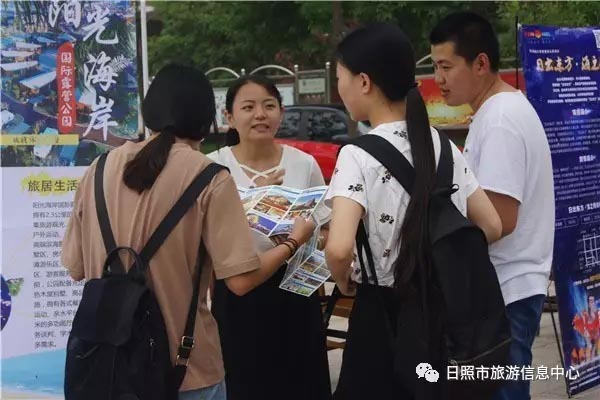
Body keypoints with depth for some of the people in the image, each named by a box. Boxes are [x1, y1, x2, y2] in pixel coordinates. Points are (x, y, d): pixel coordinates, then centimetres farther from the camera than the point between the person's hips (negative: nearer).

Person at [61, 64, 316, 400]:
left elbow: (75, 267, 7)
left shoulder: (100, 169, 0)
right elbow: (240, 280, -15)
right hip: (185, 368, -4)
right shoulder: (208, 178, -12)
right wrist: (294, 241, 1)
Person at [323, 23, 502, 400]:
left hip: (383, 313, -6)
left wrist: (344, 281, -10)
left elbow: (339, 249, -30)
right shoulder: (442, 145, 3)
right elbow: (492, 227, 7)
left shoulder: (359, 156, -16)